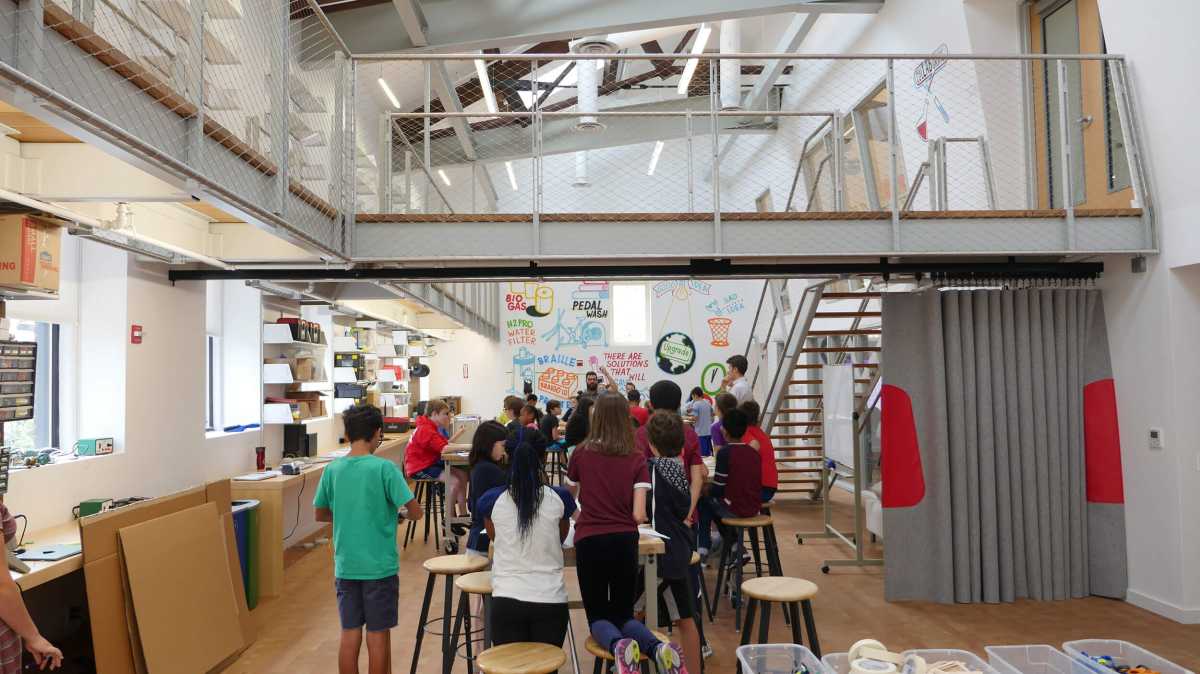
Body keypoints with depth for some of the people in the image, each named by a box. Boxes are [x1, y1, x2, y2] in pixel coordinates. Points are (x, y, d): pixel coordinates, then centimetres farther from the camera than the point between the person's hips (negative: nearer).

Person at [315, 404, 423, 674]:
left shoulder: (332, 470, -1)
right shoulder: (384, 468, -14)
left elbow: (321, 514, 11)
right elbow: (415, 512, -15)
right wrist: (398, 513, 6)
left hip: (345, 566, 4)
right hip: (379, 566, -4)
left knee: (349, 634, 12)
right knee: (378, 635, 7)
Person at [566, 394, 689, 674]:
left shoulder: (581, 453, 3)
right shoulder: (637, 459, 2)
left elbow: (570, 495, 23)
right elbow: (639, 515, -4)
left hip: (589, 540, -1)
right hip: (625, 541, 1)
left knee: (597, 614, 14)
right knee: (624, 612, 17)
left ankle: (618, 644, -22)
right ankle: (657, 647, -16)